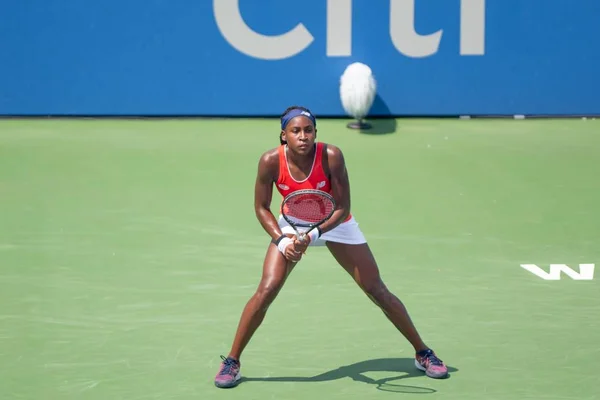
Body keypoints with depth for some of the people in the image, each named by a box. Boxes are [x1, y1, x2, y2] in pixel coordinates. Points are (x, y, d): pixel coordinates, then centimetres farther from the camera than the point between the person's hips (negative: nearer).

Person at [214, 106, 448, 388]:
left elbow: (342, 208, -23)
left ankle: (423, 354, 15)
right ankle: (231, 362, -2)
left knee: (378, 291, 0)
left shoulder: (331, 156, -30)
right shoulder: (271, 161, -25)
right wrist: (281, 239, -24)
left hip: (335, 224, 0)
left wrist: (313, 235, -36)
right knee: (266, 291, -16)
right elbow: (262, 207, -11)